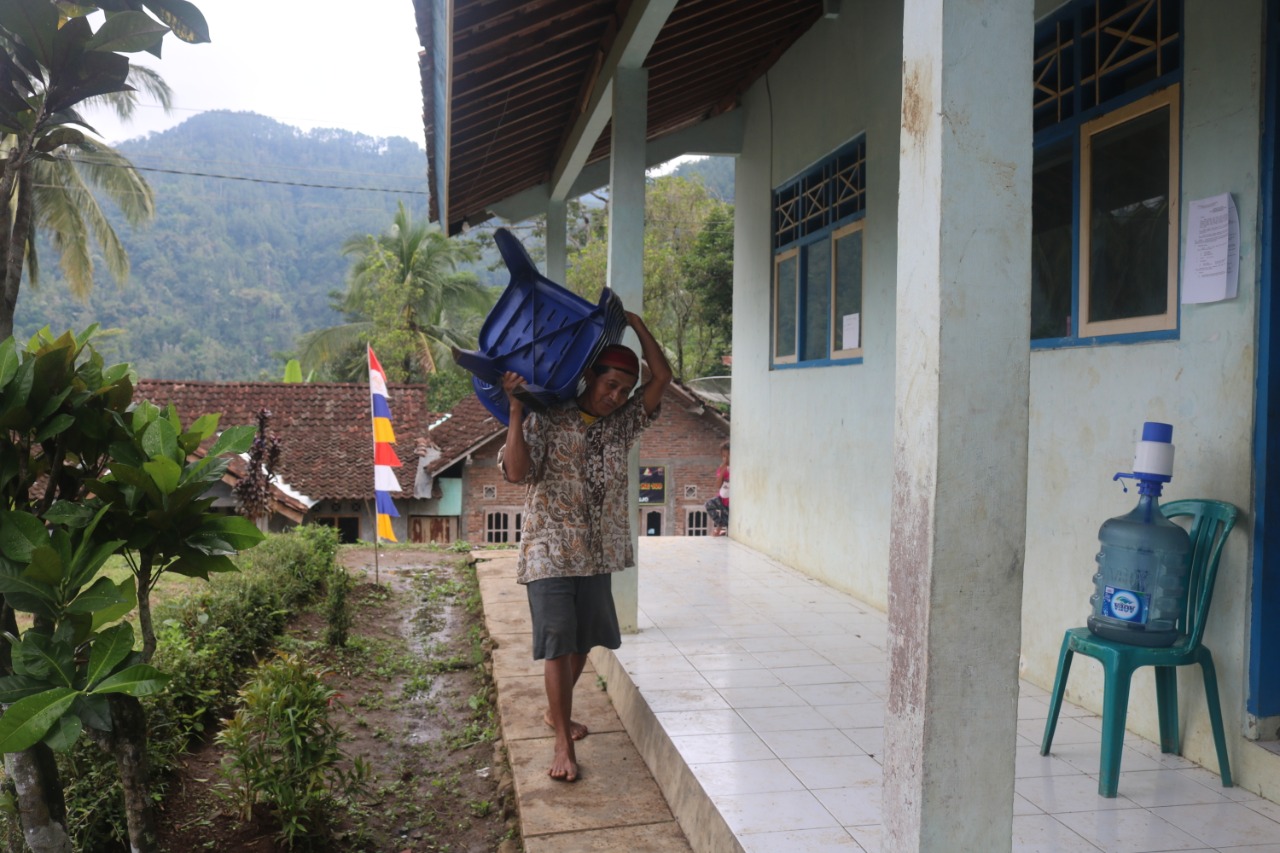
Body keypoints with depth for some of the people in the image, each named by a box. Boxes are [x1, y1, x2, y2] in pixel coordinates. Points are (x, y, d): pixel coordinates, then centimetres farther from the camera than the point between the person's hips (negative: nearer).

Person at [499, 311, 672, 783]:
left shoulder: (622, 424, 7)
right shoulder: (547, 421, -7)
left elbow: (661, 377, 0)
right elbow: (516, 471, -20)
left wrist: (635, 323, 0)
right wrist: (515, 410, -26)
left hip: (598, 554, 6)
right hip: (550, 553, -5)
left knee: (583, 641, 15)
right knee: (558, 645, -7)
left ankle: (557, 712, 37)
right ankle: (563, 744, 0)